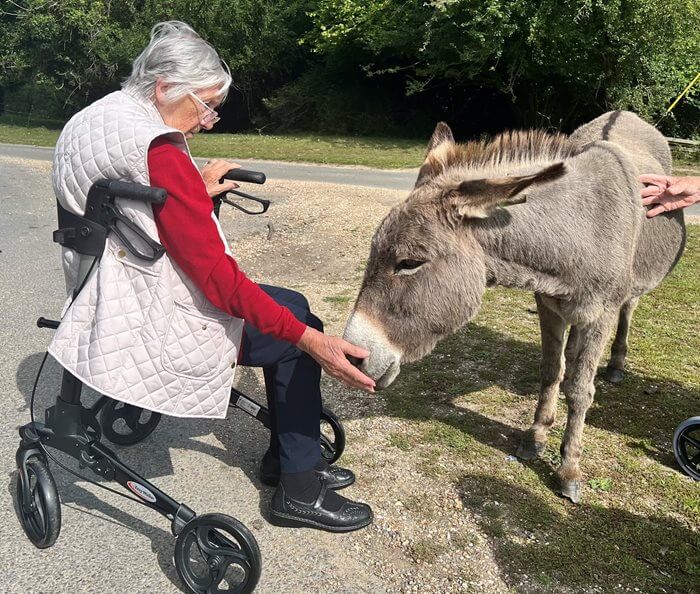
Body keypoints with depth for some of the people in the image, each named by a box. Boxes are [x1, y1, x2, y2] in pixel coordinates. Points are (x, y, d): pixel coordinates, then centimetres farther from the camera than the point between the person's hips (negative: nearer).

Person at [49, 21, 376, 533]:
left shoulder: (92, 120, 9)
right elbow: (217, 276, -27)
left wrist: (198, 192, 11)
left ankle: (286, 456, 27)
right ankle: (298, 491, 12)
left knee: (289, 311, 16)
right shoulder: (159, 151, -23)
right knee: (296, 321, 3)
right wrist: (311, 339, -27)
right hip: (156, 328, -10)